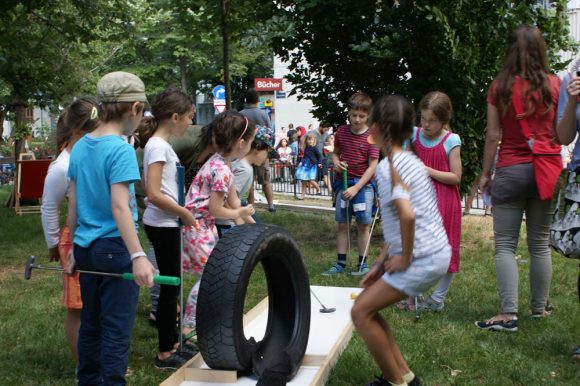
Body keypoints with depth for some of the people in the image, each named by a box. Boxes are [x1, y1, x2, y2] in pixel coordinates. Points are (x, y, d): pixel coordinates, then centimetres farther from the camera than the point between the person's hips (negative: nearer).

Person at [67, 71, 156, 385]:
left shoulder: (80, 146, 7)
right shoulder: (121, 150, -16)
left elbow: (73, 202, 12)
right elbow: (119, 207, -24)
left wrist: (74, 247, 20)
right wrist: (138, 256, -29)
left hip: (86, 248, 8)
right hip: (115, 248, -8)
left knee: (90, 323, 17)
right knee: (117, 329, 0)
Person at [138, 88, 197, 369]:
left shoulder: (161, 144, 11)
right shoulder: (158, 146, -17)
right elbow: (154, 194, -24)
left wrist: (181, 213, 11)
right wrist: (185, 213, -14)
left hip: (167, 223, 9)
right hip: (162, 225, -9)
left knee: (172, 284, 16)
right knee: (170, 286, -1)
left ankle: (171, 345, 27)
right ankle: (165, 354, 10)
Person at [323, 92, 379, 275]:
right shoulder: (341, 132, 2)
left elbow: (372, 166, -12)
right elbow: (335, 153, 16)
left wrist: (356, 188, -18)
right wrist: (336, 162, -9)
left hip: (363, 184, -4)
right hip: (343, 182, 4)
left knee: (363, 224, 0)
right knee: (342, 224, 6)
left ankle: (362, 263, 10)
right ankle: (340, 263, 12)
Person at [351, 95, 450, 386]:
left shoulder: (388, 167, -16)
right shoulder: (409, 160, 14)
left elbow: (407, 215, -30)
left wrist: (404, 258, -17)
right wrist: (381, 262, 16)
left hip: (423, 259, -9)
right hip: (434, 253, 9)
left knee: (361, 312, -3)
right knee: (366, 305, 15)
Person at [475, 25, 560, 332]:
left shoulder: (500, 87, -4)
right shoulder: (554, 85, -1)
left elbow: (493, 136, -2)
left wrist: (485, 173, 5)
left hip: (510, 171, -2)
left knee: (505, 246, 1)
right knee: (540, 245, 12)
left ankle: (508, 314, -6)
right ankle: (540, 308, 22)